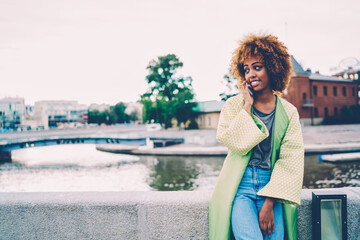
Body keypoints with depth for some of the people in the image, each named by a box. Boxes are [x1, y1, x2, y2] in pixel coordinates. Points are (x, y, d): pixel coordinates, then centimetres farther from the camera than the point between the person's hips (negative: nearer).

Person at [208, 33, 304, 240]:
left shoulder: (288, 112, 4)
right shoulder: (234, 105, 2)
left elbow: (291, 162, -2)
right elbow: (235, 144, -13)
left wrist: (270, 203, -11)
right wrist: (247, 106, -9)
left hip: (272, 186, 2)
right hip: (239, 187, -1)